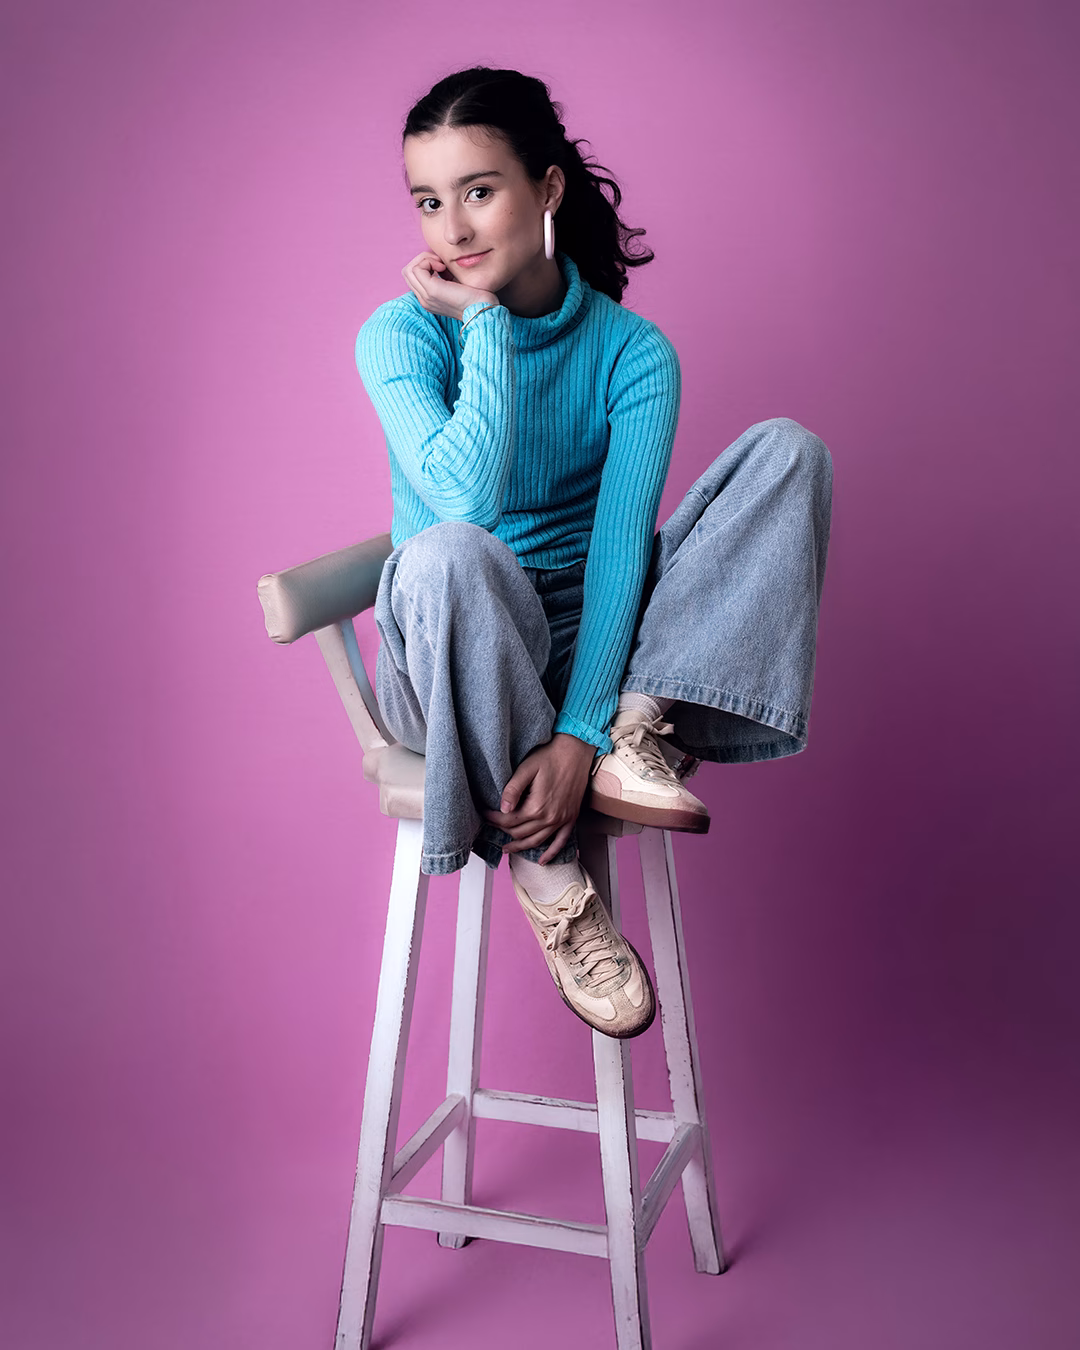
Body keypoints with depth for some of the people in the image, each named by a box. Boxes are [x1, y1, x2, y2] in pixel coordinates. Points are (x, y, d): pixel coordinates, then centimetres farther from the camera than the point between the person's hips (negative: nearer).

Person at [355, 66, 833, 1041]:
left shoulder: (633, 353, -5)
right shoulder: (400, 334, -8)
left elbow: (618, 544, -15)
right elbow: (467, 497, -28)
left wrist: (579, 734, -26)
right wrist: (487, 319, -19)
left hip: (593, 645, 2)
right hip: (456, 668, -2)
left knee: (788, 450, -13)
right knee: (448, 552, -39)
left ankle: (634, 736, -24)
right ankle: (545, 869, -22)